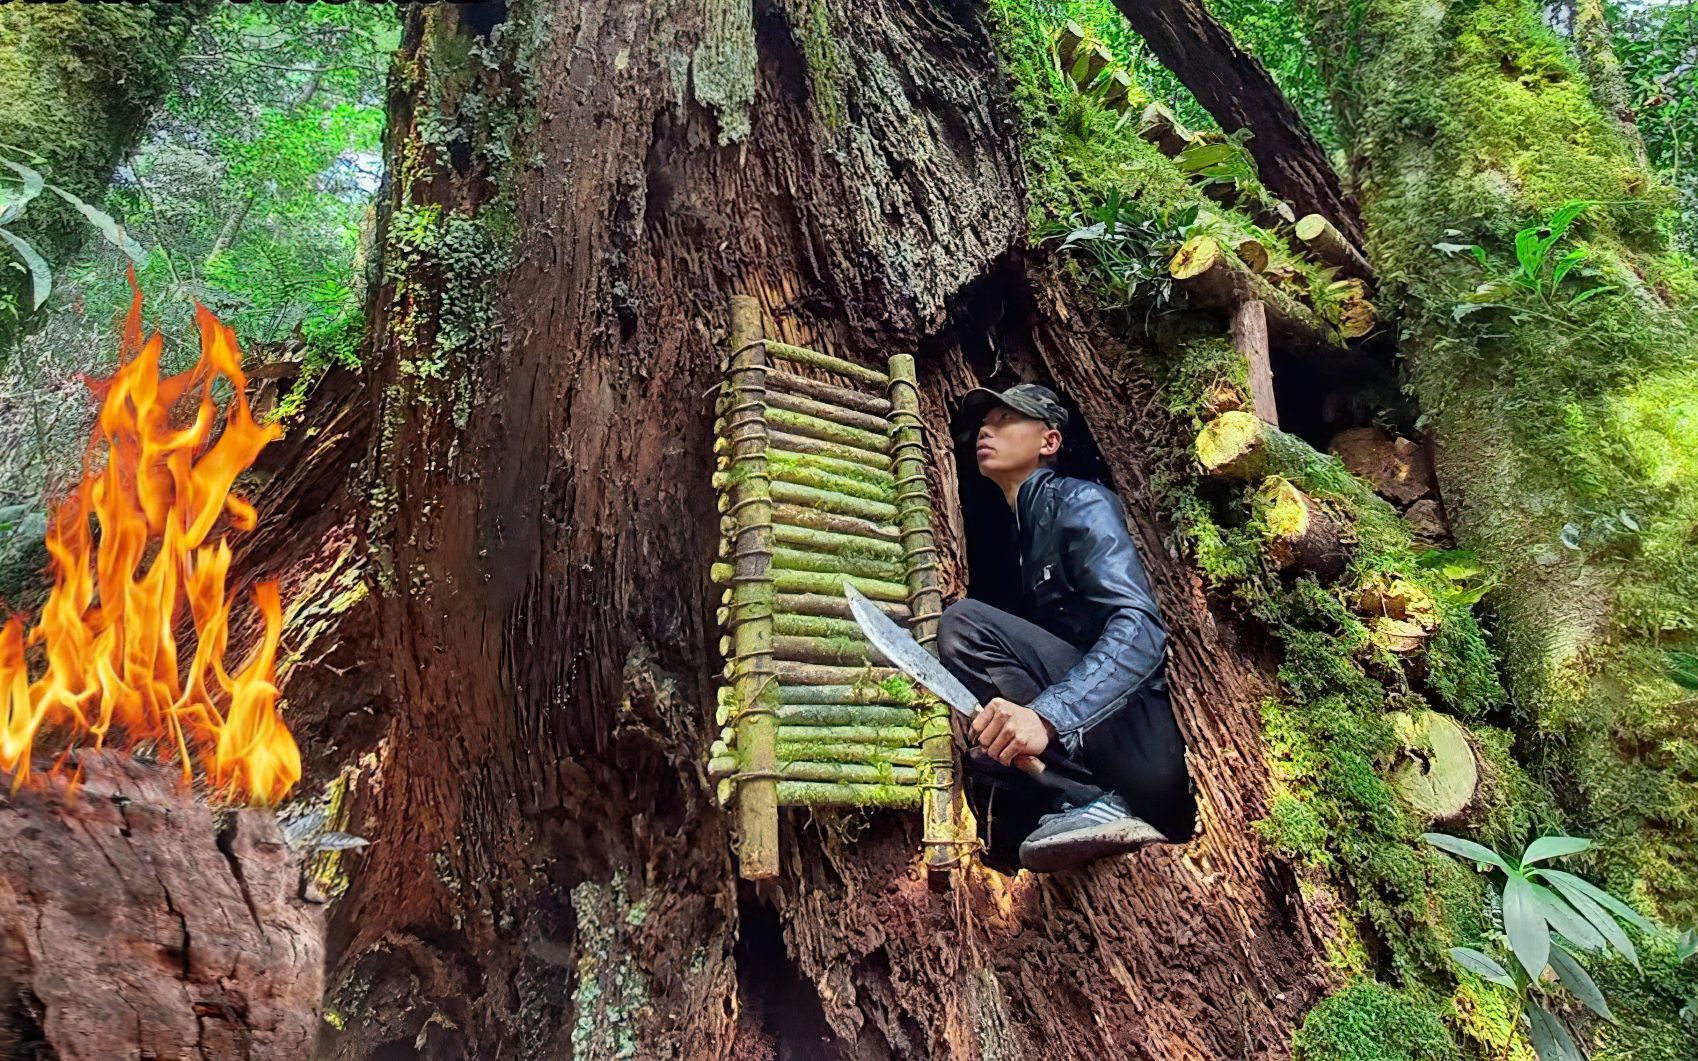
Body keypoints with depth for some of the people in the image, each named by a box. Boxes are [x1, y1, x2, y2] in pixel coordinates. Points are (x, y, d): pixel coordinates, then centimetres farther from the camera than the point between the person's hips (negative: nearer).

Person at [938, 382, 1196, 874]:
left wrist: (1046, 716, -35)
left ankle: (1087, 804, -22)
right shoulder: (1022, 529, 24)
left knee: (965, 624, -20)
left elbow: (1140, 628, -21)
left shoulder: (1078, 500, -3)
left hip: (1142, 736, -9)